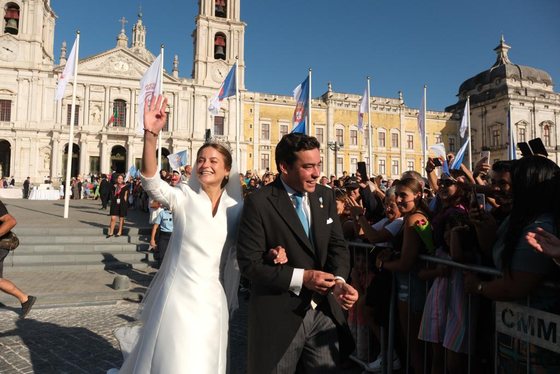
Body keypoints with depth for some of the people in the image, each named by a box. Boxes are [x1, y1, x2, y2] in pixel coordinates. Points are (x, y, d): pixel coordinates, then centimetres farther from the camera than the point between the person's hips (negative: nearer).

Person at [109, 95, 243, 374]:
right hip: (178, 297, -3)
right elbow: (151, 182, -27)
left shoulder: (236, 208, 1)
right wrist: (151, 134, -39)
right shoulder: (184, 197, -8)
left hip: (213, 301, 3)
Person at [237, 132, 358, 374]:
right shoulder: (259, 202, -15)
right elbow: (249, 263, -16)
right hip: (279, 316, -4)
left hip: (324, 311, 5)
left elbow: (337, 245, 3)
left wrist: (339, 280, -16)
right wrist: (301, 277, -21)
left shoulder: (325, 196, 3)